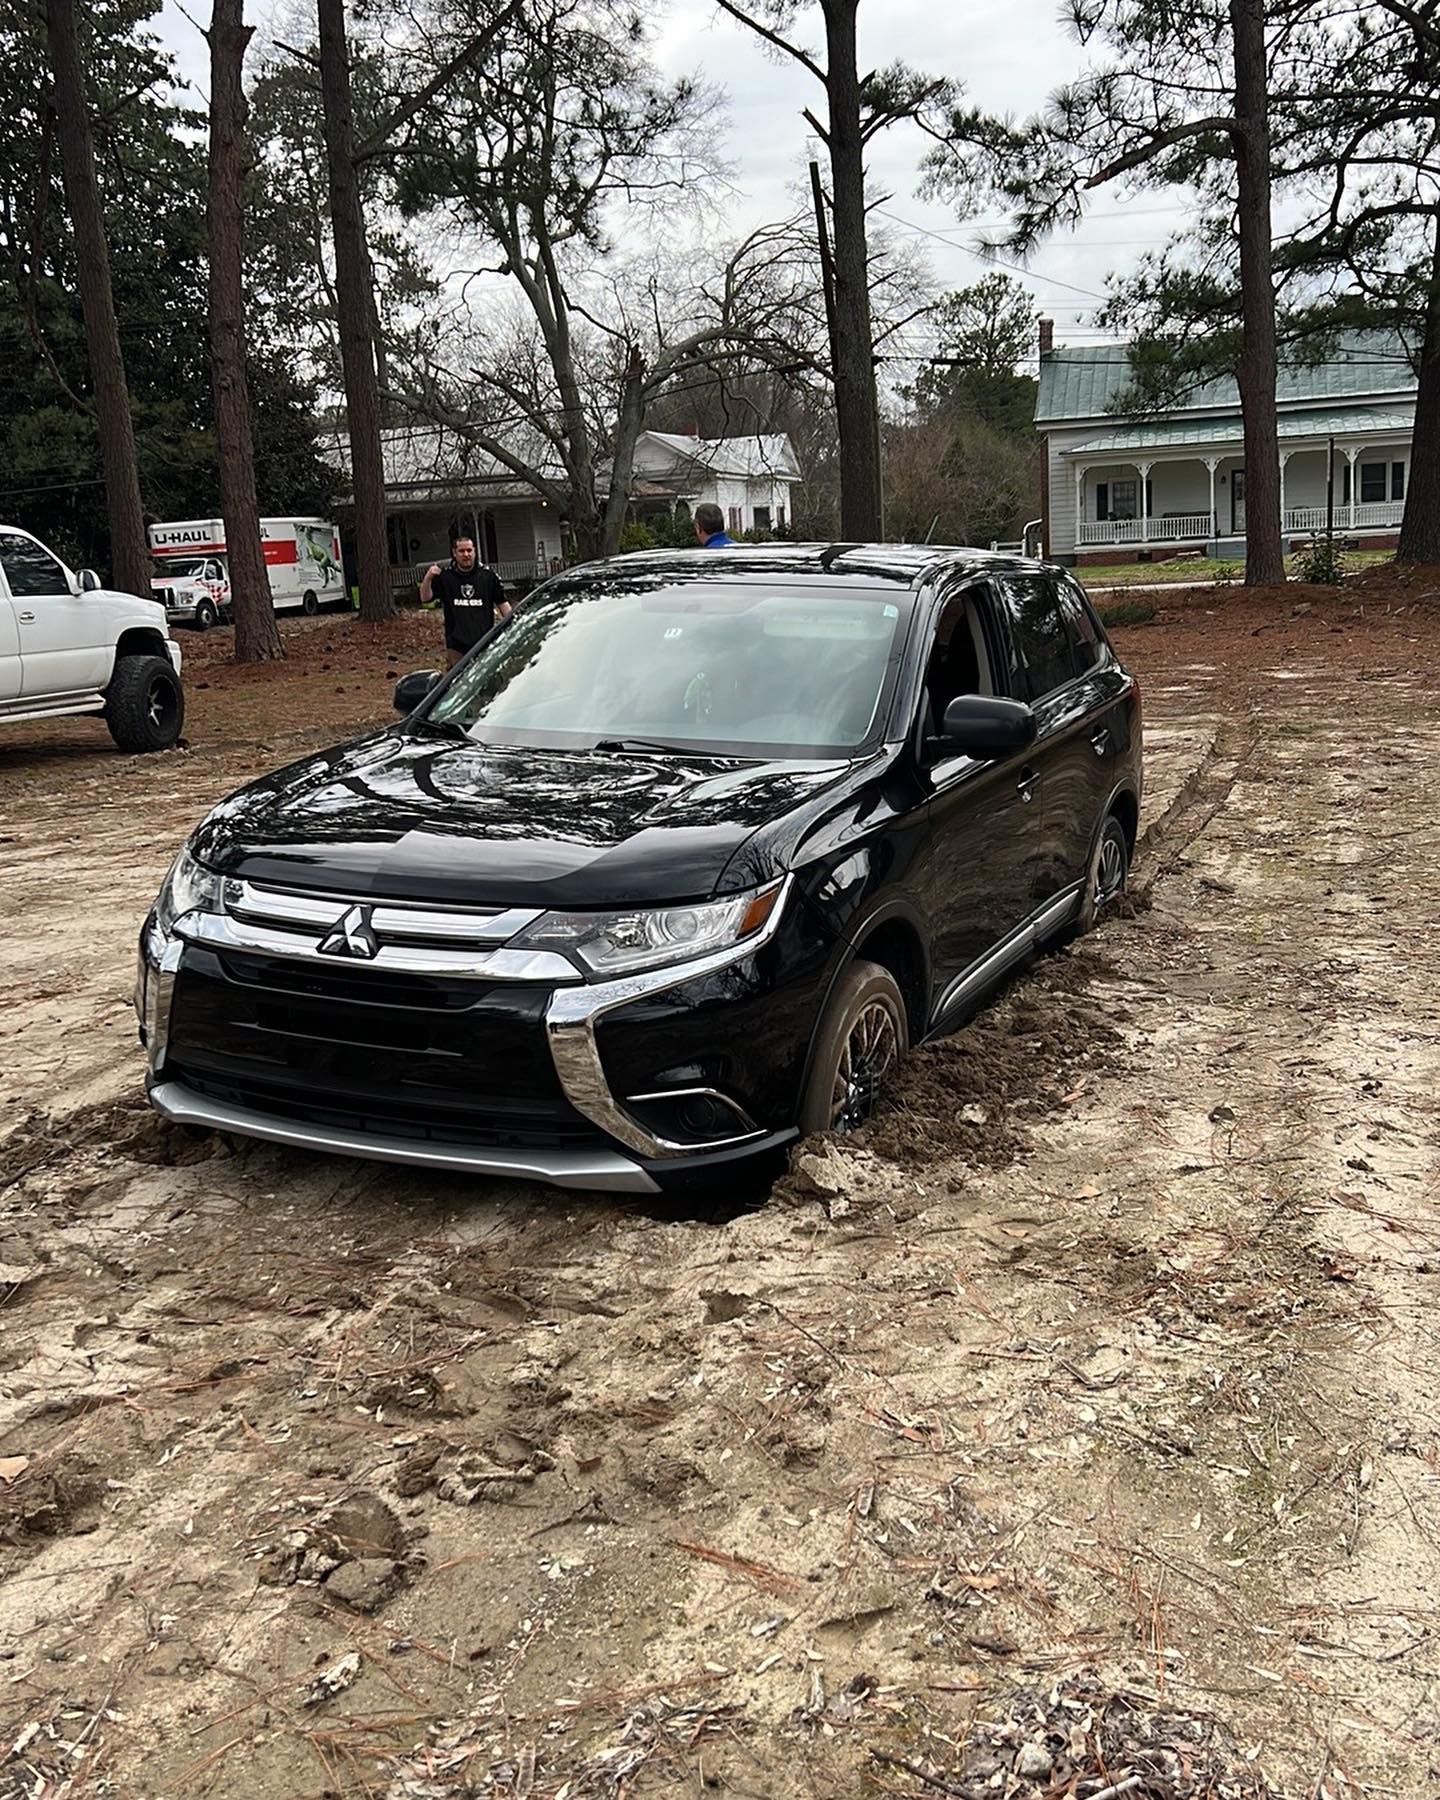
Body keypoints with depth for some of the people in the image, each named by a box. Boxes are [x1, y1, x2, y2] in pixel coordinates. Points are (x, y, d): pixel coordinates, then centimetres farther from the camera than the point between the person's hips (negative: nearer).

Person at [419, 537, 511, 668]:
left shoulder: (488, 575, 3)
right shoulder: (445, 577, 2)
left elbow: (502, 603, 7)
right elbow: (425, 599, -3)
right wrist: (428, 578, -20)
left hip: (484, 644, 1)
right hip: (456, 646, -1)